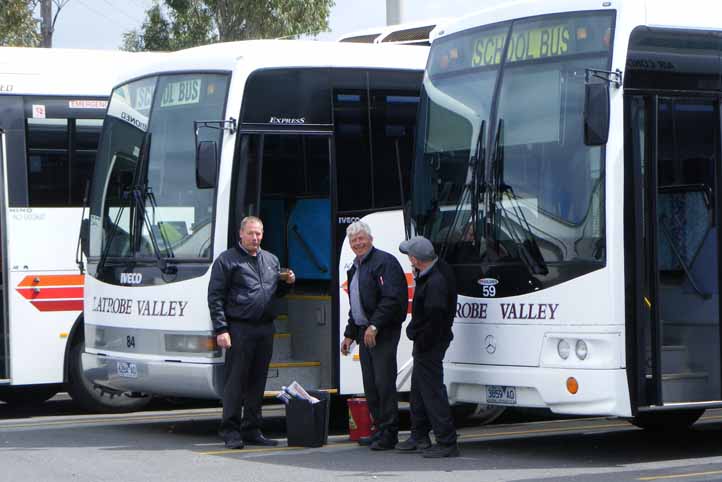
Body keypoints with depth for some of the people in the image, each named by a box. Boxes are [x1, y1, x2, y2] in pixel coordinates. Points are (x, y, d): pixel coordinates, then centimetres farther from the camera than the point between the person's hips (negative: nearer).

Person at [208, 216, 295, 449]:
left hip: (265, 328, 6)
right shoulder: (228, 260, -1)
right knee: (236, 380, -5)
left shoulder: (271, 260, 17)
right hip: (239, 328, -6)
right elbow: (215, 297, -5)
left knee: (257, 382, 9)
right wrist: (221, 329, -13)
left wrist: (287, 282, 6)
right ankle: (231, 431, 0)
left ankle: (252, 430, 16)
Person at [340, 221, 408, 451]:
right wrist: (350, 334, 25)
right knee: (370, 385, 10)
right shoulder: (355, 268, 20)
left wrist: (375, 325, -23)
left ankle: (389, 434, -7)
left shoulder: (384, 262, -10)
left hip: (383, 333, -9)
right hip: (364, 332, 9)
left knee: (384, 382, -10)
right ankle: (380, 430, 17)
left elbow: (392, 298, -19)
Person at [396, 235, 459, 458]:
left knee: (432, 391, -7)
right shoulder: (436, 270, 5)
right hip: (426, 342, 11)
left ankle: (447, 442, -5)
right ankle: (419, 436, 31)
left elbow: (435, 317, -27)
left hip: (429, 344, -11)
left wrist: (422, 342, -18)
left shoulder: (435, 282, -27)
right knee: (418, 389, 20)